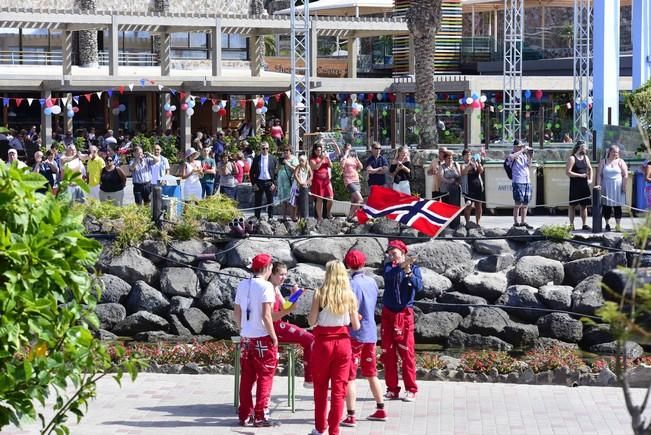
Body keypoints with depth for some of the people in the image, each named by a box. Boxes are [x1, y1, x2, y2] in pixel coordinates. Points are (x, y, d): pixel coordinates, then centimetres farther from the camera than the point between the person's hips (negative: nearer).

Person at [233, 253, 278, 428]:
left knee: (247, 378, 11)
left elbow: (236, 313, 10)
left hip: (245, 338, 6)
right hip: (262, 337, -6)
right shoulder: (266, 286, -12)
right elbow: (266, 315, -17)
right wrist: (274, 336, -8)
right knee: (265, 377, 3)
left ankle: (245, 415, 15)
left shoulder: (242, 285, 8)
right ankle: (260, 416, 2)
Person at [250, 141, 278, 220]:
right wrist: (254, 183, -4)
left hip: (269, 183, 0)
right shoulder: (256, 159, 3)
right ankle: (257, 218, 11)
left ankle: (271, 218, 12)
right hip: (259, 182, 0)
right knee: (258, 202, 5)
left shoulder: (273, 159, 2)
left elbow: (276, 172, 3)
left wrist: (274, 183, -6)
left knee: (270, 202, 4)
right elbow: (252, 172, 5)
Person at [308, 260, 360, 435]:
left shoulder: (320, 293, -8)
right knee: (339, 388, 6)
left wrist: (310, 314, 12)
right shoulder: (349, 296, -2)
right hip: (343, 342, 1)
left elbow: (312, 321, -8)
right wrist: (357, 319, 21)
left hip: (323, 342, -1)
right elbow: (356, 326, 0)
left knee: (320, 387, 12)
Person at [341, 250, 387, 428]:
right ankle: (380, 411, 23)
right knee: (371, 374, 18)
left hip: (355, 334, -7)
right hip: (371, 333, 7)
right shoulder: (372, 282, 6)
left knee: (350, 377, -2)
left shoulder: (352, 284, -17)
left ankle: (350, 416, -3)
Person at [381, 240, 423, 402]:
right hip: (388, 314, 3)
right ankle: (392, 389, 11)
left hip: (404, 314, -3)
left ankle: (411, 390, 0)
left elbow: (419, 286, -15)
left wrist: (409, 273, -30)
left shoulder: (414, 268, 1)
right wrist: (400, 267, -33)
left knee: (407, 352, -5)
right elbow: (388, 276, -18)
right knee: (388, 352, 4)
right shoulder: (388, 267, 6)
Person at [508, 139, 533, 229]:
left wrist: (529, 154, 3)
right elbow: (511, 157, -25)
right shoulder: (513, 155, -2)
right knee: (518, 203, -7)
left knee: (525, 204, 10)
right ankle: (516, 222, -3)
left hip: (527, 181, 7)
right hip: (518, 182, -7)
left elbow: (529, 164, 16)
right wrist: (522, 151, -19)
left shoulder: (524, 155, 17)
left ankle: (523, 222, 17)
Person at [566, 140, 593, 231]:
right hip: (575, 185, -6)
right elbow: (568, 172, -16)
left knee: (584, 205, 8)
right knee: (572, 205, 0)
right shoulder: (572, 158, -10)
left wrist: (590, 179, 8)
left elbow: (590, 169, 24)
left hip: (584, 185, 6)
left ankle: (584, 224, 12)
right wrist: (580, 175, -17)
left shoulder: (585, 158, 11)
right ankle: (571, 225, 4)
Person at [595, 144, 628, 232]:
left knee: (617, 206, -2)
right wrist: (599, 184, -7)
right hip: (606, 187, 1)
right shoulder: (603, 162, 7)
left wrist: (624, 186, -6)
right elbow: (599, 174, 4)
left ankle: (618, 225, 0)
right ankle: (607, 224, 11)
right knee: (606, 206, 1)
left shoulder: (620, 162, 4)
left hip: (617, 188, -1)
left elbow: (625, 175, 1)